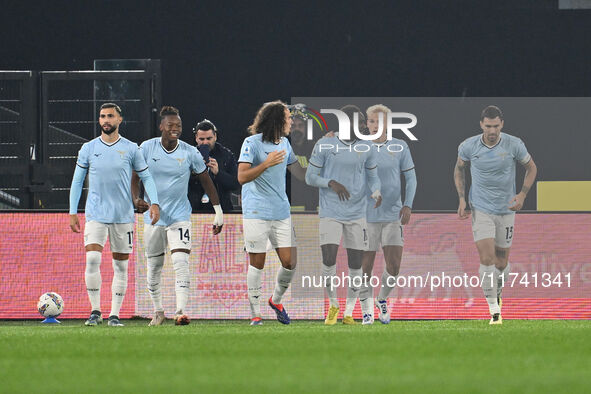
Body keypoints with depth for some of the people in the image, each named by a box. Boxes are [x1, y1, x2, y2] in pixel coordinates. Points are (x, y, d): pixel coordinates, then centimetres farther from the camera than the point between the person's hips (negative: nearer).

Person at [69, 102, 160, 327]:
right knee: (92, 260, -16)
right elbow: (77, 181, 10)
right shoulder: (88, 149, 4)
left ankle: (115, 314, 10)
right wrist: (73, 212, 5)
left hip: (123, 215, 0)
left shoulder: (131, 149, 2)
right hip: (95, 214, 0)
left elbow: (146, 177, 8)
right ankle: (95, 311, -7)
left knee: (121, 265, 2)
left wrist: (154, 203, -7)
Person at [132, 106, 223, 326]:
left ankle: (181, 311, -22)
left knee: (181, 262, -17)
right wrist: (136, 200, -15)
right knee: (154, 266, 8)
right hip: (153, 216, 1)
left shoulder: (190, 153, -5)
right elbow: (135, 177, 4)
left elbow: (206, 181, 5)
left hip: (179, 216, -1)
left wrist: (218, 212, 5)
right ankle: (158, 311, 25)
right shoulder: (147, 148, -4)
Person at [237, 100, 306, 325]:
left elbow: (300, 173, 22)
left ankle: (276, 300, 25)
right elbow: (242, 177, -14)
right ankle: (255, 313, 9)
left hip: (281, 212, 6)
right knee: (257, 263, -1)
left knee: (289, 262, 0)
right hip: (256, 213, -6)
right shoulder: (252, 143, -8)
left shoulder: (284, 143, 13)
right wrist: (266, 164, -25)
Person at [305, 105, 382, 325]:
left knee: (355, 265, 1)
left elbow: (373, 177, 14)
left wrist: (376, 193, -8)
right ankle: (333, 305, 10)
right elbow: (310, 177, 0)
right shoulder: (325, 145, -4)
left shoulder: (366, 148, 4)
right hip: (330, 214, -3)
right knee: (329, 261, -13)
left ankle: (349, 312, 13)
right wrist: (331, 183, -18)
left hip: (357, 214, 3)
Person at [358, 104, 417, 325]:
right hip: (367, 215, -1)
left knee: (394, 266, -5)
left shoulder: (400, 148, 4)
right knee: (366, 266, -1)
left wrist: (408, 205, -2)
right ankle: (367, 310, 10)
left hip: (393, 214, 1)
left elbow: (410, 178, 10)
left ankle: (382, 299, 22)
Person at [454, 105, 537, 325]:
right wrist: (462, 199, 2)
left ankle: (497, 293, 40)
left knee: (501, 262, 8)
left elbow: (531, 168, 5)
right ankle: (494, 310, -12)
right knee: (487, 258, -16)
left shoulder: (514, 145, -11)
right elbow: (459, 169, 11)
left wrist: (522, 195, -8)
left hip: (506, 210, 1)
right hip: (481, 210, -1)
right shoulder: (469, 147, -9)